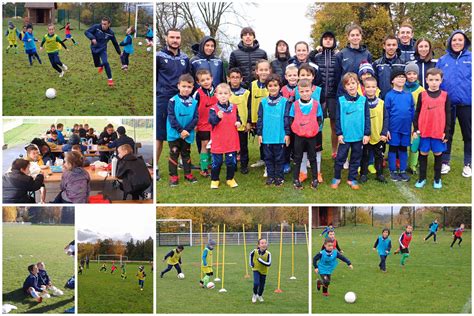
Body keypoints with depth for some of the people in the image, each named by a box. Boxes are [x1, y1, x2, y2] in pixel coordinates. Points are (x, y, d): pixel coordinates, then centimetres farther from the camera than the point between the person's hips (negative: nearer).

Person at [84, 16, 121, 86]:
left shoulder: (111, 33, -14)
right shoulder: (96, 27, -19)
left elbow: (115, 43, 1)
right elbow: (86, 32, -16)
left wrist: (119, 52, 11)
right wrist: (92, 38, -35)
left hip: (102, 50, -1)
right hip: (94, 49, 1)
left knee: (105, 63, -22)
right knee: (97, 64, 14)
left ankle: (110, 79, -7)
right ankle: (101, 65, 54)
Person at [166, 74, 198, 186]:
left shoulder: (194, 102, -2)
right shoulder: (173, 100, -10)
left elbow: (195, 118, -4)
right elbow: (171, 117, -13)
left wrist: (187, 130, -15)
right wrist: (180, 130, -17)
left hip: (188, 134, 2)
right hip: (174, 134, -2)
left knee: (186, 154, 15)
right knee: (174, 154, 4)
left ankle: (188, 174, 25)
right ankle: (173, 176, 10)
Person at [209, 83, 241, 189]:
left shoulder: (234, 108, 3)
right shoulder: (213, 109, -10)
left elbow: (237, 118, 18)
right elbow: (212, 120, -27)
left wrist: (239, 122, -5)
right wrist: (218, 117, -48)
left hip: (231, 141, 3)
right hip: (218, 141, -3)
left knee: (231, 161, 11)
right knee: (216, 162, 7)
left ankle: (230, 179, 29)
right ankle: (214, 180, 23)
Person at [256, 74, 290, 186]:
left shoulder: (284, 102, -3)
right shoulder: (263, 102, 3)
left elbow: (286, 119, -1)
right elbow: (260, 119, 7)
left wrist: (287, 134, -3)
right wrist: (259, 134, 4)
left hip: (280, 136, -2)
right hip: (266, 136, 2)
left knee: (279, 158, 6)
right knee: (268, 157, 11)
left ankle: (279, 177, 18)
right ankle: (270, 176, 22)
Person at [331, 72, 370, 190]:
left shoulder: (363, 100, -1)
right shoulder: (341, 100, -4)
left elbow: (367, 118, 1)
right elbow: (338, 118, -1)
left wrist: (367, 134, -2)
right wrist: (339, 133, -5)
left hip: (359, 136, 1)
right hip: (345, 136, -1)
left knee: (356, 159, 11)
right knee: (340, 157, 6)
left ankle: (352, 179, 23)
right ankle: (336, 178, 21)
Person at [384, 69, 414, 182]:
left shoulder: (409, 95, 4)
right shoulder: (389, 95, -4)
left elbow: (413, 111, 8)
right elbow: (386, 113, -4)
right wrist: (386, 129, -6)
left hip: (406, 128, 3)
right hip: (394, 128, -3)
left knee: (403, 149, 11)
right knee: (393, 149, 7)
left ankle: (403, 171, 20)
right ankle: (393, 171, 17)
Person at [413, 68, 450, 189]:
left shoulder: (445, 95, 1)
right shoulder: (422, 95, 1)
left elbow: (448, 115, 3)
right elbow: (417, 113, 5)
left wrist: (447, 132, 0)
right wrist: (415, 129, 0)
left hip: (439, 132, 0)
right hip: (424, 131, 0)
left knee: (438, 154, 9)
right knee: (423, 154, 8)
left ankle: (437, 179, 21)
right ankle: (422, 178, 19)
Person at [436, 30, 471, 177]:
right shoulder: (442, 60, 5)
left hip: (467, 103, -1)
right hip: (447, 103, 2)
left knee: (468, 134, 8)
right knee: (446, 134, 11)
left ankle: (468, 164, 18)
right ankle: (445, 162, 22)